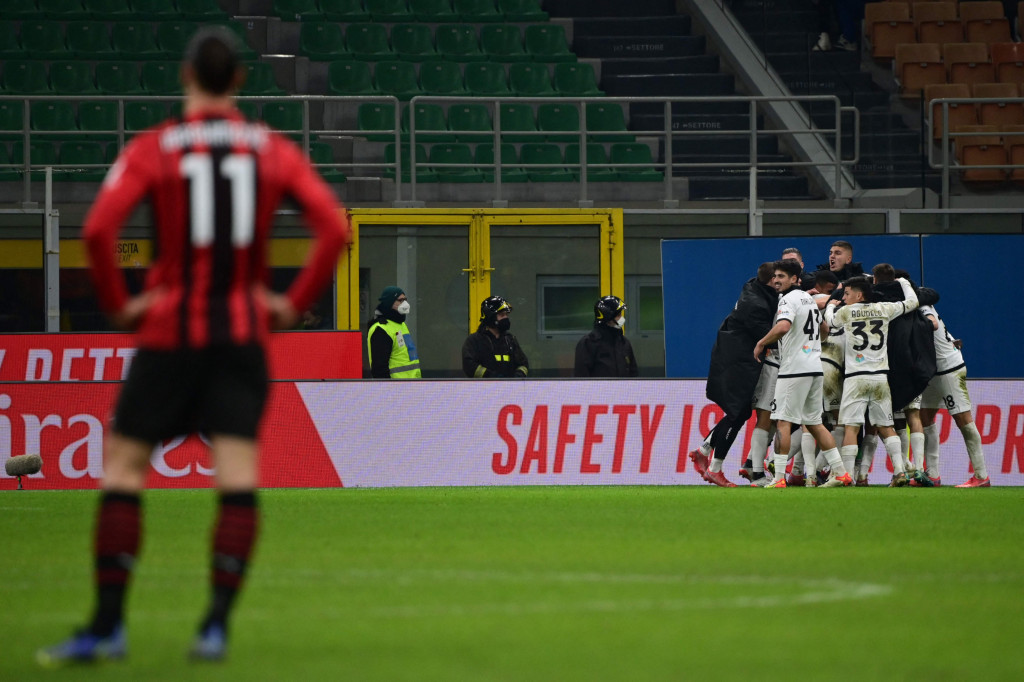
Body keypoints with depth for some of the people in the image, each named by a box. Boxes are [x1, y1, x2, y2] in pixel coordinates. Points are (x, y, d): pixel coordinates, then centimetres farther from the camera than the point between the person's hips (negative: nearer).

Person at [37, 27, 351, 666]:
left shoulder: (152, 149, -3)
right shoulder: (275, 150, 3)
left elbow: (98, 228, -16)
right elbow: (336, 228, -5)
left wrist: (117, 303, -4)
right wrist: (296, 302, 2)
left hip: (169, 332, -2)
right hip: (244, 332, 2)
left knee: (122, 469, 5)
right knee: (237, 478, -1)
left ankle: (108, 626, 2)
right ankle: (217, 625, -8)